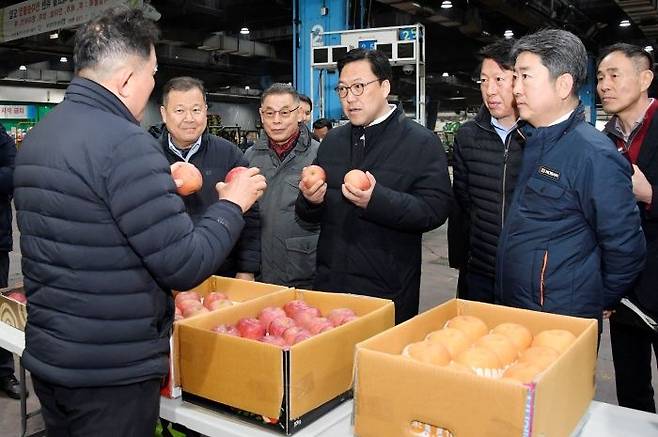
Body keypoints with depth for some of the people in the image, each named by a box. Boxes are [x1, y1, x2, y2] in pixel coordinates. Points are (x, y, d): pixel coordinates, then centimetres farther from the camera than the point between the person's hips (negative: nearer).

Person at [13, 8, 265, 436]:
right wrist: (232, 204, -7)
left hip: (46, 355, 8)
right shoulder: (125, 143, -22)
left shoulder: (37, 137, 6)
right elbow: (185, 267, -22)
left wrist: (159, 192, 17)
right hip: (112, 370, -8)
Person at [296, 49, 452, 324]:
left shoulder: (422, 142, -6)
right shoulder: (332, 141, 11)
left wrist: (378, 200, -29)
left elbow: (436, 209, -16)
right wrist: (310, 200, -8)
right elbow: (309, 215, 15)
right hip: (329, 282, 5)